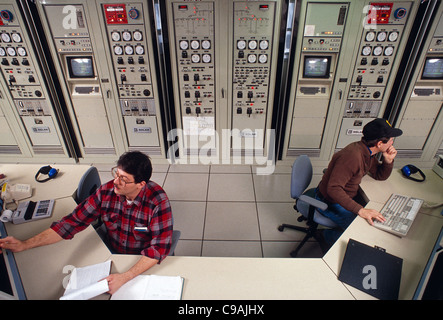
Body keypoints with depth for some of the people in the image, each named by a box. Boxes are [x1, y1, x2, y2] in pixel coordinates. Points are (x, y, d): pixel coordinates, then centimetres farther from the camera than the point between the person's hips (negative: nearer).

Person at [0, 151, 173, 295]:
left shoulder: (158, 201, -26)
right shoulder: (106, 191, -14)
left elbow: (159, 247, -27)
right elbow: (73, 221, -8)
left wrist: (124, 277, -36)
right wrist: (24, 244, -15)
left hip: (146, 263, -3)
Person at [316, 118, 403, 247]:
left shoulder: (367, 152, -2)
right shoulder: (353, 156, -33)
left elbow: (379, 175, 12)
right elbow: (334, 189, -37)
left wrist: (388, 160, -7)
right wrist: (360, 210, -40)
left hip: (346, 196, 9)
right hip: (330, 203, -9)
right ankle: (328, 236, 10)